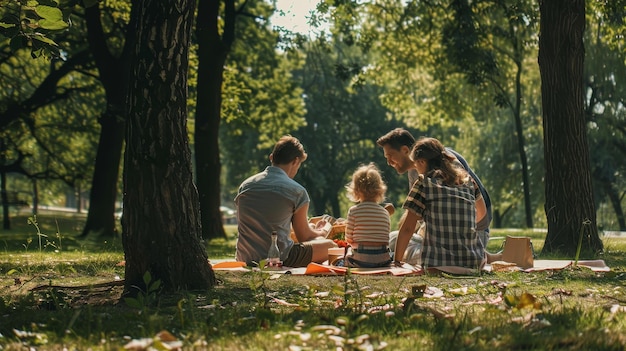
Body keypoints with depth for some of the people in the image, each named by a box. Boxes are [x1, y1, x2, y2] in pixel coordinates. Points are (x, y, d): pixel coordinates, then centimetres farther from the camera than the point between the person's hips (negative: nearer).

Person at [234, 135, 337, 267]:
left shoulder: (245, 185, 9)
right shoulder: (297, 191, -6)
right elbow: (304, 237, 5)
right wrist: (320, 233, 30)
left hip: (244, 259, 6)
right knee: (330, 245, 13)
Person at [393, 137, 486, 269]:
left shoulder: (424, 183, -3)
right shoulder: (467, 179, 11)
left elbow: (407, 229, -4)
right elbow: (482, 212, 28)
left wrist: (396, 261, 6)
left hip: (438, 265, -5)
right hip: (475, 262, 5)